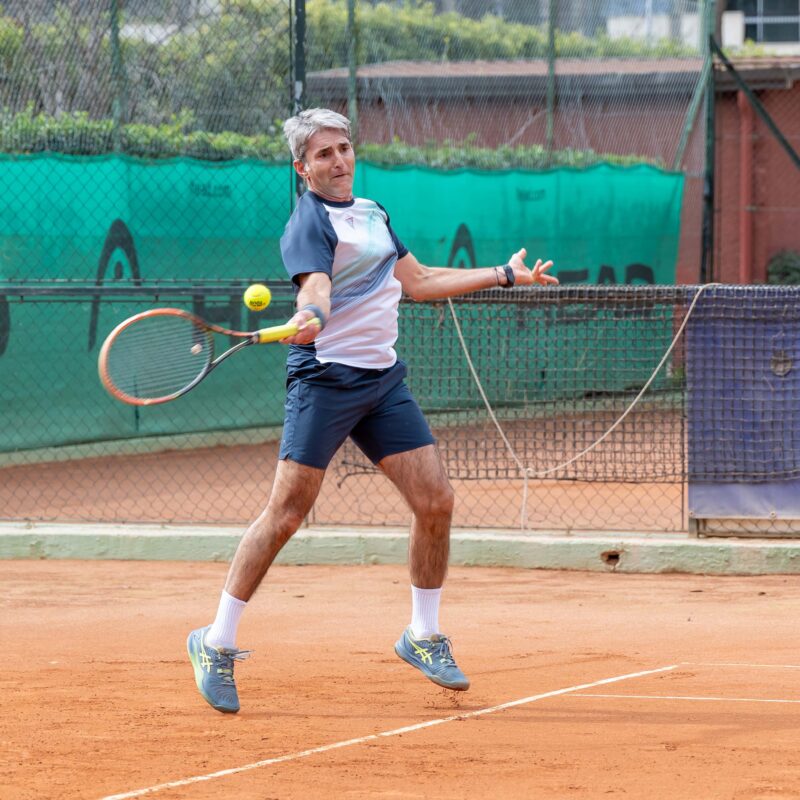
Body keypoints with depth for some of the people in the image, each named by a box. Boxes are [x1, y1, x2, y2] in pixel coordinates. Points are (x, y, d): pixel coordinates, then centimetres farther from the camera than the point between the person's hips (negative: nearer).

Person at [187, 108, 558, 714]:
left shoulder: (373, 213, 18)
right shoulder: (308, 222, -7)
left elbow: (417, 281, 27)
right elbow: (315, 286, -24)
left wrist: (505, 275, 29)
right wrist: (310, 316, -47)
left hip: (384, 379, 7)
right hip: (324, 380, -7)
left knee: (436, 501, -1)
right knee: (286, 514, -10)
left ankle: (423, 636, 16)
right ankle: (216, 644, -1)